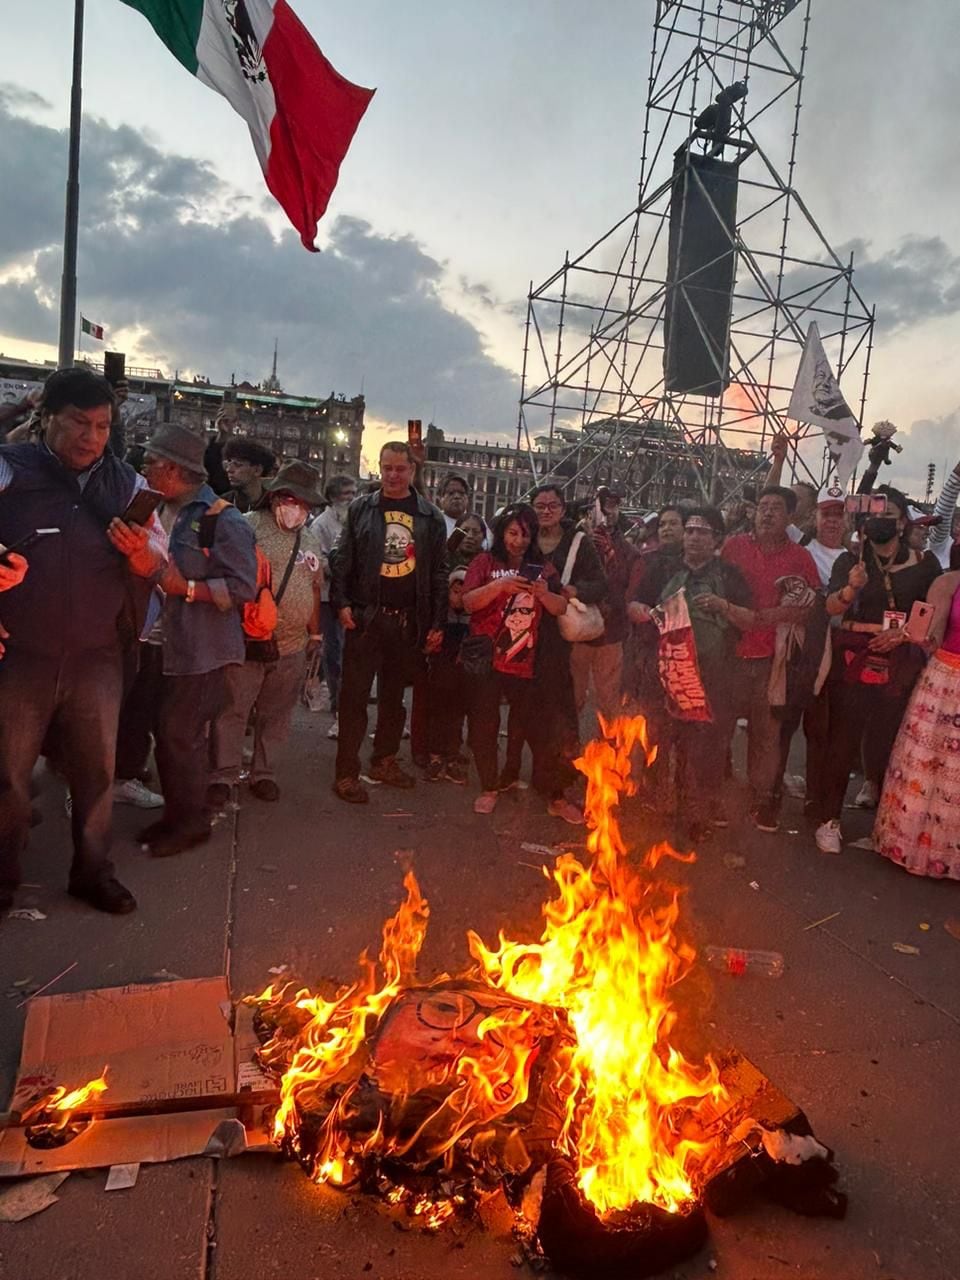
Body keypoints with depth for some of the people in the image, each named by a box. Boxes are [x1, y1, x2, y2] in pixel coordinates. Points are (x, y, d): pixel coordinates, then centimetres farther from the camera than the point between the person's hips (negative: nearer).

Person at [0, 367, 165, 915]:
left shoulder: (127, 484, 4)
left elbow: (156, 566, 5)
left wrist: (140, 553, -16)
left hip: (98, 658, 2)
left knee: (98, 770, 10)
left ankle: (93, 870, 27)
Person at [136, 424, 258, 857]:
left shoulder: (223, 519, -14)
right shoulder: (162, 512, 10)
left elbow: (243, 587, -17)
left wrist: (186, 588, -21)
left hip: (201, 650, -8)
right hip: (164, 643, 8)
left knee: (181, 735, -2)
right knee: (166, 732, 15)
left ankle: (191, 821, 16)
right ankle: (175, 813, 31)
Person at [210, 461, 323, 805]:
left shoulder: (312, 540, 15)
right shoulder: (251, 525, -4)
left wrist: (315, 633, 23)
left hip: (292, 647, 5)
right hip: (248, 641, -5)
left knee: (276, 714, 12)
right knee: (233, 709, 2)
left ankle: (263, 773, 26)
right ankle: (223, 775, 15)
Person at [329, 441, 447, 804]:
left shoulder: (430, 516, 7)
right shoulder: (361, 509, 4)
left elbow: (439, 572, 7)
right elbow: (342, 559, 3)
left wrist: (438, 622, 3)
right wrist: (341, 603, -9)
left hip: (409, 621, 2)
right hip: (365, 616, -2)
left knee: (393, 695, 13)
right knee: (354, 695, 0)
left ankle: (385, 761, 27)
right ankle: (346, 772, 6)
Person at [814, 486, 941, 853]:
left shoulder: (924, 563, 7)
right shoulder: (850, 561, 5)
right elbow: (832, 607, -8)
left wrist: (904, 632, -10)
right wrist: (852, 587, -29)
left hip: (900, 665, 0)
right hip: (853, 659, 0)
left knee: (888, 743, 0)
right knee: (843, 740, 0)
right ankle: (830, 820, 8)